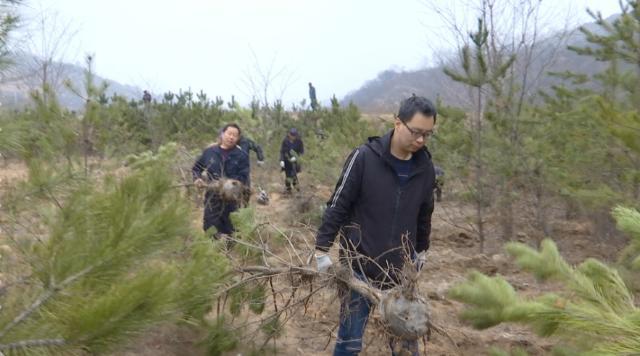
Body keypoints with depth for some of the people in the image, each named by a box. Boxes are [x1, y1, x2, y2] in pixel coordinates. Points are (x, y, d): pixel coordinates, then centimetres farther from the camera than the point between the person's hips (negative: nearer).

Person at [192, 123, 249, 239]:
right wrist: (197, 179, -4)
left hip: (231, 199, -2)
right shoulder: (209, 151, 4)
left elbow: (243, 178, -11)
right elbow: (196, 168, 16)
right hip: (212, 198, 2)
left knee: (228, 232, 7)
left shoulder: (242, 156, -3)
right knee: (209, 228, 10)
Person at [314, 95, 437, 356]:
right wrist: (322, 249, -12)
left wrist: (422, 250, 23)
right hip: (361, 265, -4)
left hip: (402, 268, 4)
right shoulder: (364, 158, -13)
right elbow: (337, 206, -10)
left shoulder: (425, 167, 1)